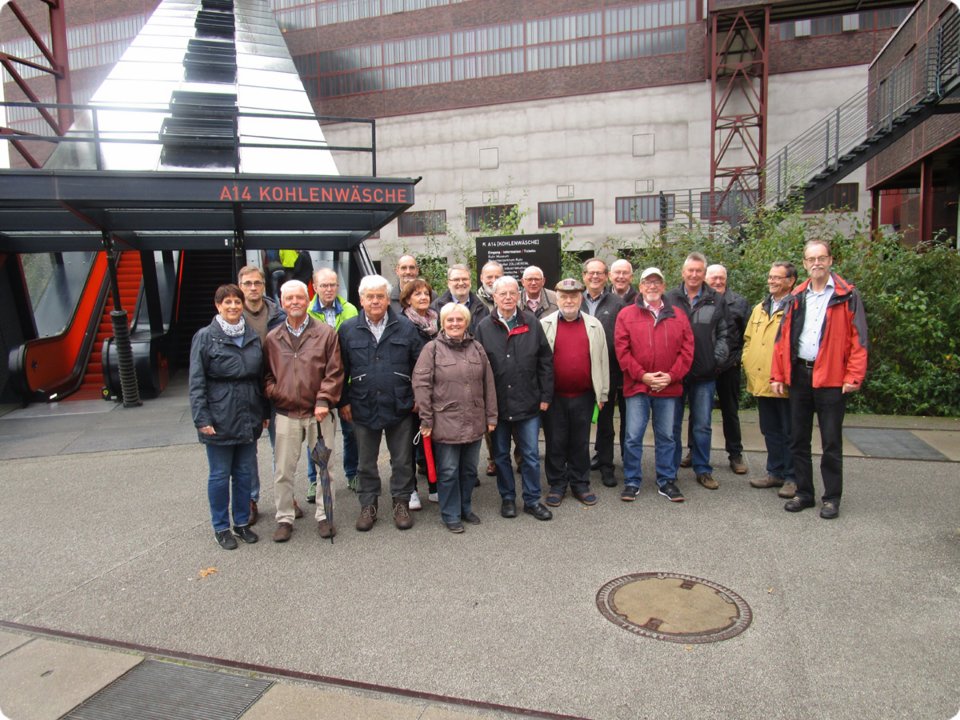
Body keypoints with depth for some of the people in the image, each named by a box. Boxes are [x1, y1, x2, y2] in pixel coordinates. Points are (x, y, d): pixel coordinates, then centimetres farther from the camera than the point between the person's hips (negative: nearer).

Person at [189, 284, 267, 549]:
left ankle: (242, 522, 28)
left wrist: (265, 412, 10)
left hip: (249, 418, 4)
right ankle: (221, 527, 22)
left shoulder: (253, 336, 7)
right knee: (220, 475, 7)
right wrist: (202, 418, -13)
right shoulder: (205, 337, -6)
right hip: (219, 419, -4)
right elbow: (196, 381, -8)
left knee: (245, 473, 13)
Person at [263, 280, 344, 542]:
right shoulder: (273, 338, 6)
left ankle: (324, 516, 23)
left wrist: (324, 400, -13)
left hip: (318, 413, -2)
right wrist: (272, 393, -5)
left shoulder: (326, 333, -2)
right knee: (283, 470, 7)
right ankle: (284, 518, 23)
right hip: (286, 414, 2)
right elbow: (267, 374, 13)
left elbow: (334, 372, -5)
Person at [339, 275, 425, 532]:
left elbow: (420, 364, 4)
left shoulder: (405, 327, 0)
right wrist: (344, 401, 2)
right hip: (363, 408, 1)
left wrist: (417, 397, 0)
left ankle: (401, 503, 25)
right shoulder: (348, 330, 1)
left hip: (399, 407, 0)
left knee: (402, 461, 9)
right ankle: (368, 505, 27)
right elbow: (340, 369, 5)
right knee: (366, 462, 13)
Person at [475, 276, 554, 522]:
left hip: (528, 402, 0)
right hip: (497, 404, 0)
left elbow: (546, 361, 2)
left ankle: (532, 500, 22)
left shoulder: (532, 323, 0)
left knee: (531, 455, 7)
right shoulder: (484, 327, -1)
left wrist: (545, 396, -1)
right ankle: (507, 498, 28)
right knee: (501, 454, 12)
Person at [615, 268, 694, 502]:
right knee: (633, 437, 2)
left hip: (669, 387, 2)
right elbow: (622, 350, -5)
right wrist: (643, 375, -12)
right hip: (637, 386, -2)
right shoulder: (626, 315, 0)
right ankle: (632, 482, 15)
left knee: (666, 436, 12)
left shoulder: (678, 315, 8)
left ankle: (667, 481, 24)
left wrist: (671, 375, -8)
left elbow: (687, 349, 3)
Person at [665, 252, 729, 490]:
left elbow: (723, 334, 9)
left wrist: (717, 358, -4)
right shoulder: (669, 298, 2)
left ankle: (703, 470, 20)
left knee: (702, 425, 8)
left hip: (704, 374, 1)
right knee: (672, 423, 7)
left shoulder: (716, 301, 6)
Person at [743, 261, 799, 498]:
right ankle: (775, 472, 28)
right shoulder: (759, 309, 16)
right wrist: (748, 364, 8)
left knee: (790, 432, 4)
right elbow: (748, 339, 21)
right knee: (770, 430, 16)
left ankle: (792, 478, 14)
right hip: (761, 381, 7)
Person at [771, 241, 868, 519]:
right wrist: (778, 375, 4)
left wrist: (854, 376, -14)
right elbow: (783, 338, 9)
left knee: (831, 442, 3)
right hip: (799, 375, 4)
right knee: (798, 439, 10)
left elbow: (858, 339, -6)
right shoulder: (796, 298, 11)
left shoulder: (847, 295, -2)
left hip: (831, 378, -4)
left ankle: (832, 497, 16)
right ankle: (804, 493, 22)